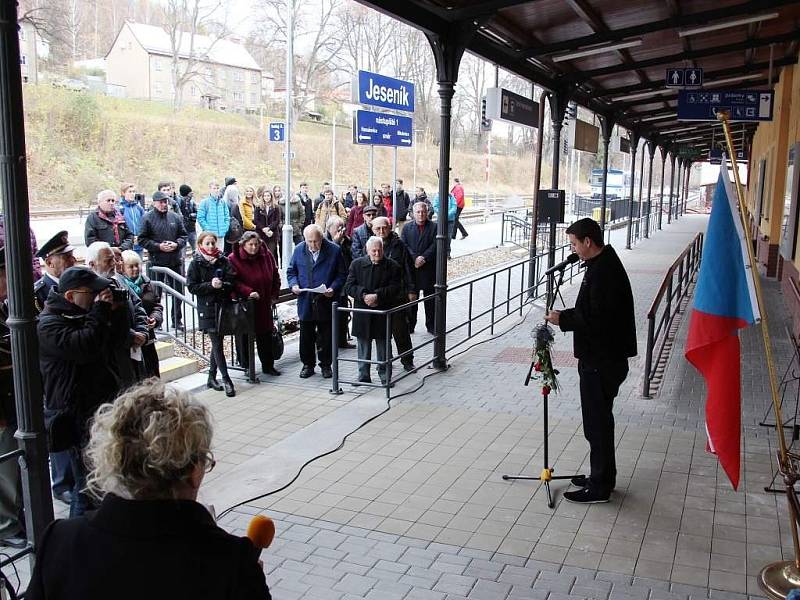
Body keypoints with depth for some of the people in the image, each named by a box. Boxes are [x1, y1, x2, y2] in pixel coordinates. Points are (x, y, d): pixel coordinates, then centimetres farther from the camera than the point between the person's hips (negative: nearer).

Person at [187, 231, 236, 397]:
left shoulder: (223, 261, 5)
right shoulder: (196, 263, -3)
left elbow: (233, 281, 2)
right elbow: (192, 287, -7)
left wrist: (222, 285, -18)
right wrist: (210, 285, -19)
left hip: (223, 305, 4)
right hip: (207, 308, -4)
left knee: (217, 343, 11)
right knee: (217, 344, -6)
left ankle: (212, 377, 23)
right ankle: (226, 380, -3)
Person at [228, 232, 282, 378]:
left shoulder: (267, 255, 4)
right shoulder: (234, 259, -10)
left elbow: (275, 276, 14)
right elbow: (234, 282, -17)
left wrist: (274, 294, 7)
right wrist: (249, 292, -28)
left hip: (264, 305, 4)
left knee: (266, 336, 10)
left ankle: (268, 366, 21)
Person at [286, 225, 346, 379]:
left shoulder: (334, 250, -5)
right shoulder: (299, 250, 2)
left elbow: (341, 274, -1)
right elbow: (291, 271, 12)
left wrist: (333, 288, -17)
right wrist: (294, 284, -7)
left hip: (326, 302, -2)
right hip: (305, 301, 2)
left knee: (326, 336, 9)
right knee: (306, 336, 10)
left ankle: (326, 365, 23)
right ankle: (308, 365, 24)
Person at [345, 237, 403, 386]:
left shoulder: (392, 266, -2)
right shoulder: (357, 264, 2)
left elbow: (395, 288, -9)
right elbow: (349, 286, -2)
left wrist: (377, 295, -20)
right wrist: (364, 295, -18)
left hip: (383, 313, -1)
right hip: (362, 314, 2)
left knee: (384, 346, 7)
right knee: (363, 346, 11)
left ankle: (385, 377, 20)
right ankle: (364, 377, 21)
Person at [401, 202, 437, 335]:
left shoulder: (434, 227, 3)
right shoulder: (407, 228, 8)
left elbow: (435, 245, -6)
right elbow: (403, 246, -2)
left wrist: (424, 258, -17)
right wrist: (415, 259, -15)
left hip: (429, 268, -1)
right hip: (411, 268, 1)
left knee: (430, 299, 6)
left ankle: (431, 326, 16)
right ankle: (410, 325, 15)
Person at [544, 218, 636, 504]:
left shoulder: (604, 271, -21)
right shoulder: (603, 263, 12)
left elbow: (597, 319, -25)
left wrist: (563, 319, -15)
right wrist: (567, 315, 7)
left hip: (602, 360, -11)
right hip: (601, 356, 11)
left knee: (597, 421, -2)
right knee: (598, 419, 18)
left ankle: (599, 486, 9)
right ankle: (601, 477, 30)